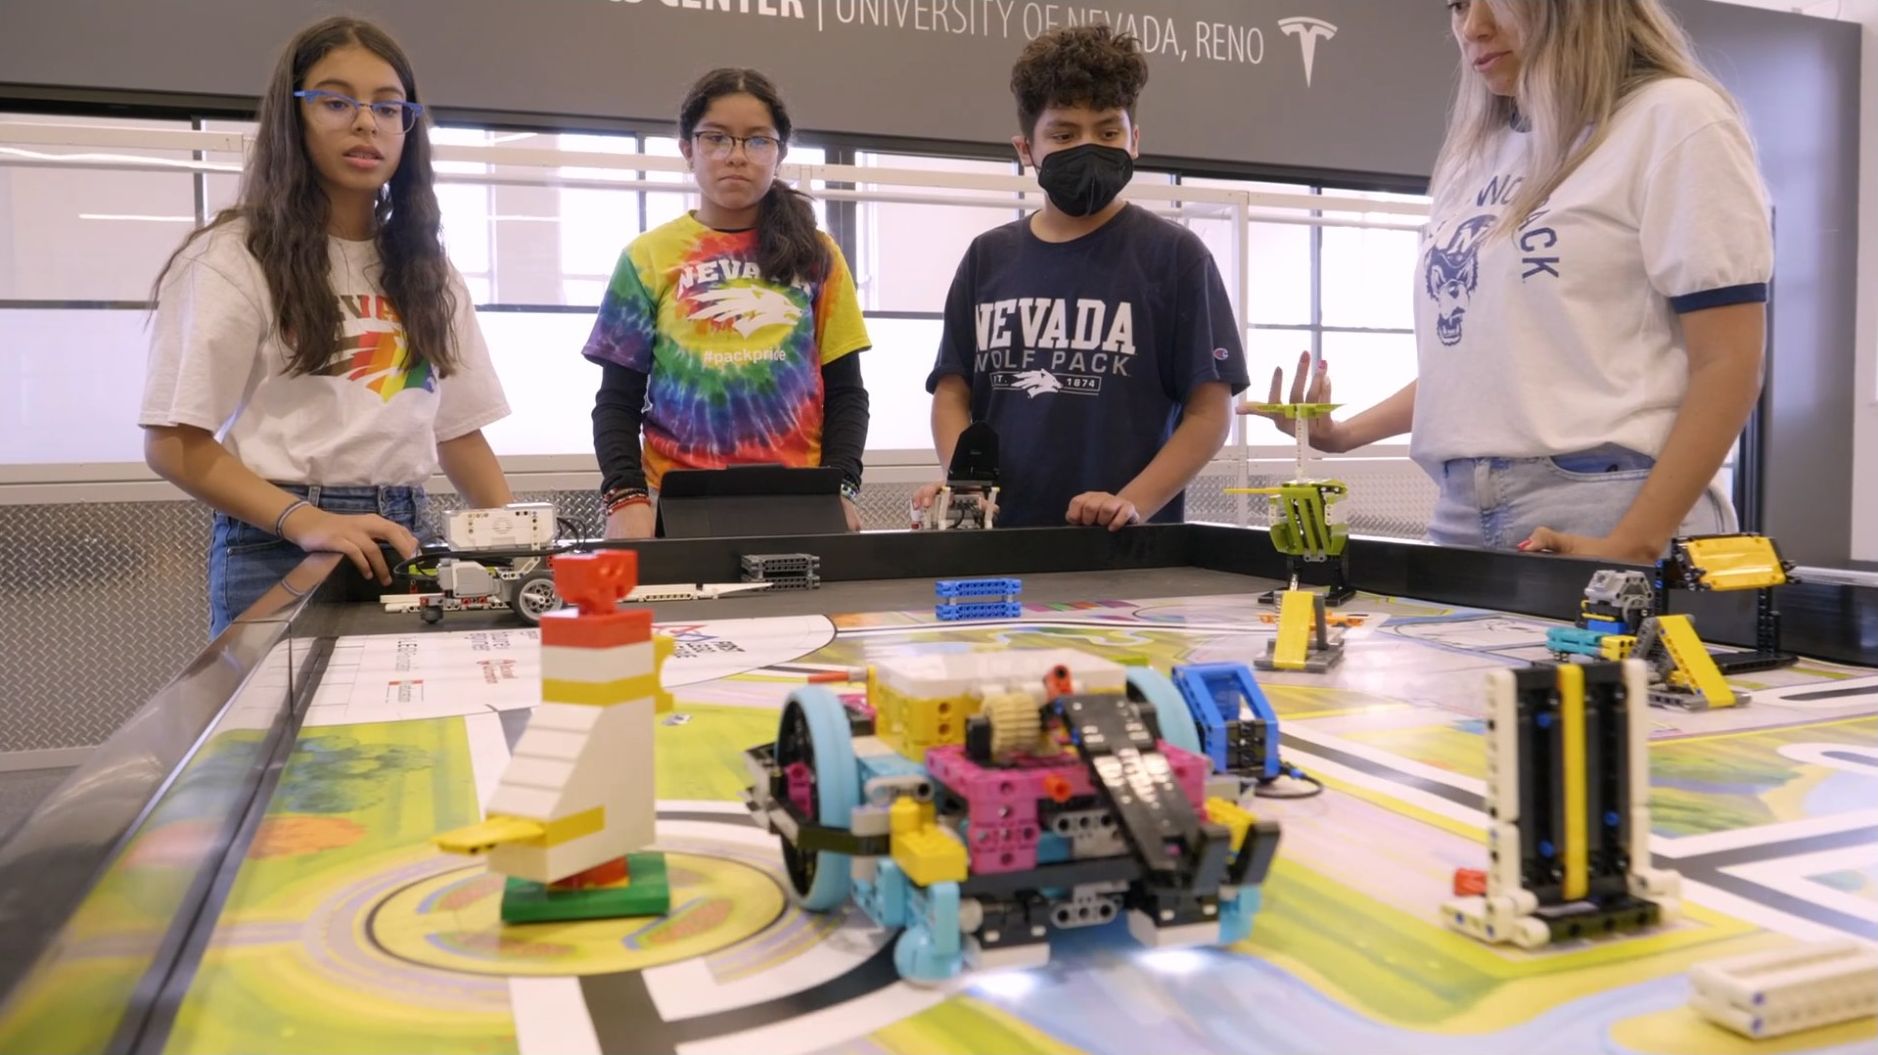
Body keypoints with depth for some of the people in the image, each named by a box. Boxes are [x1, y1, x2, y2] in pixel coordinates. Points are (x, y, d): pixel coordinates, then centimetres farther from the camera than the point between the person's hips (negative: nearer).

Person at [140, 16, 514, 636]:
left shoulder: (426, 269, 12)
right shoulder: (235, 256, -4)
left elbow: (458, 430, 11)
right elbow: (174, 444, -8)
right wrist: (305, 521, -23)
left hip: (403, 543, 5)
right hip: (280, 548, -4)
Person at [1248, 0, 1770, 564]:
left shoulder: (1673, 118, -2)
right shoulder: (1476, 152, 16)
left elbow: (1726, 366, -8)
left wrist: (1633, 546, -17)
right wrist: (1346, 433, 6)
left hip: (1603, 512, -5)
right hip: (1462, 513, 5)